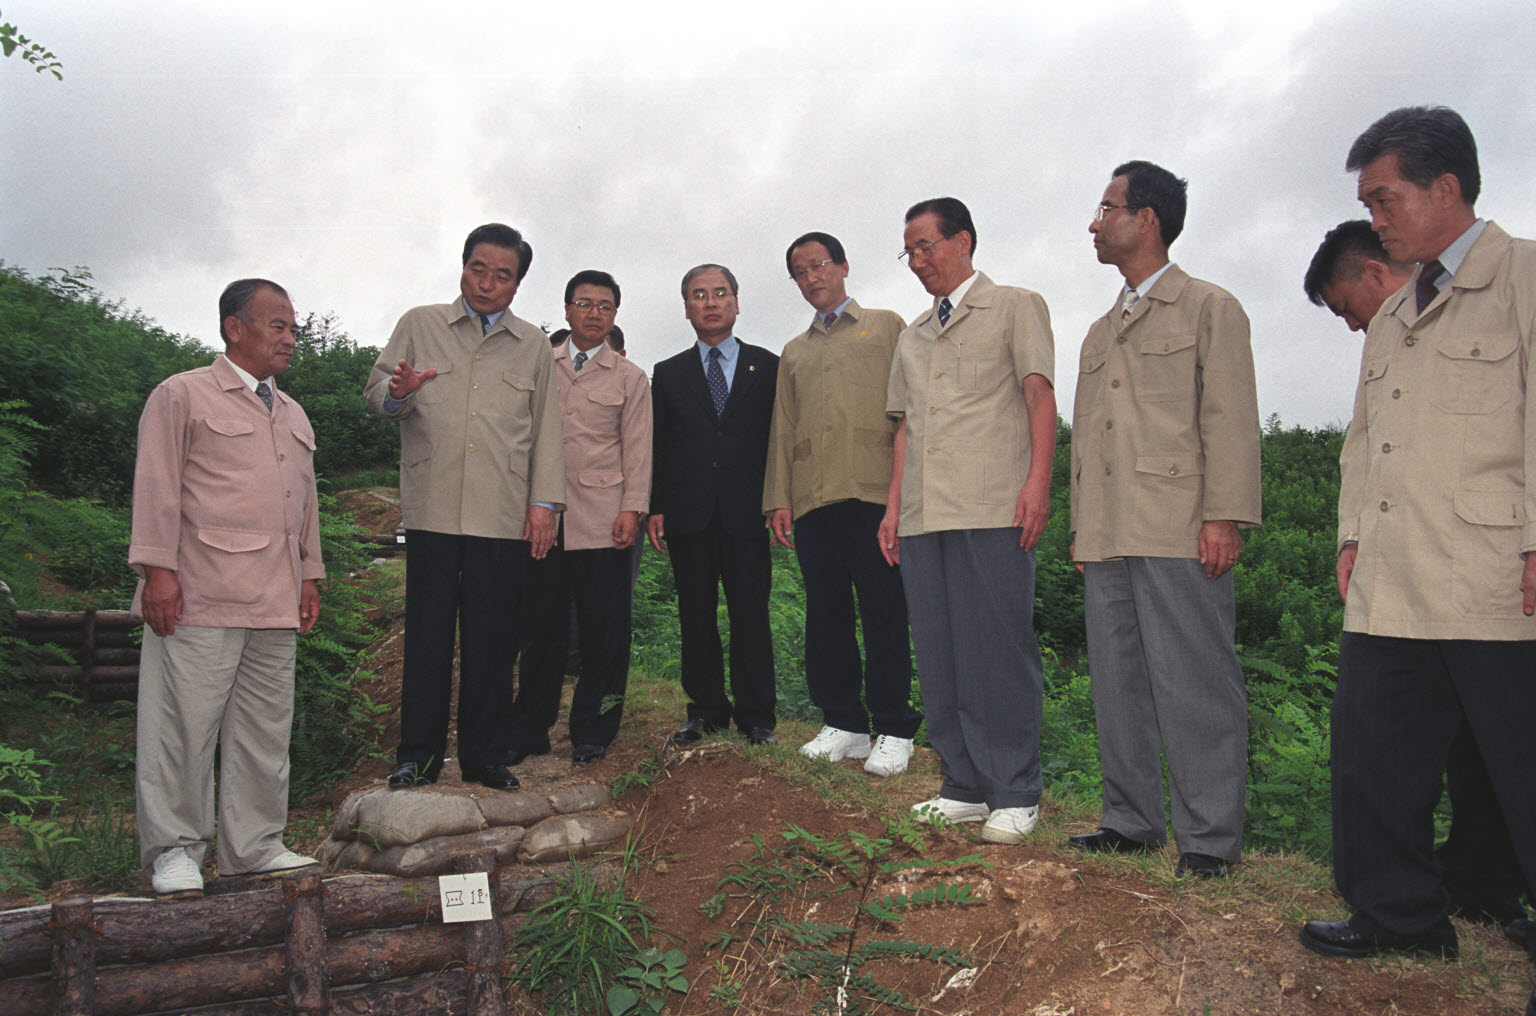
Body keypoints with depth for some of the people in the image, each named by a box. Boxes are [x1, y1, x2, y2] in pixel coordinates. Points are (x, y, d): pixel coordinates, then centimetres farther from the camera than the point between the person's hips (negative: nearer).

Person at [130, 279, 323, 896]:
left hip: (276, 604, 7)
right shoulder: (182, 396, 2)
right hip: (198, 597, -6)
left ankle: (255, 846, 18)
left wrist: (310, 576, 19)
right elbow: (156, 486, -5)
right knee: (185, 722, -3)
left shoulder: (293, 416, 22)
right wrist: (158, 568, -12)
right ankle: (173, 850, 10)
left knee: (265, 727, 8)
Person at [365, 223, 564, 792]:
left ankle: (486, 754, 14)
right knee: (428, 634, 2)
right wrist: (398, 393, -15)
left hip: (504, 515, 1)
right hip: (431, 509, 0)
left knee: (492, 638, 3)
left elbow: (545, 427, 13)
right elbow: (375, 392, 9)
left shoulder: (534, 346, 16)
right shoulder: (419, 326, 13)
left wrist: (544, 502, 5)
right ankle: (418, 753, 14)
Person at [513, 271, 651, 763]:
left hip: (602, 519, -1)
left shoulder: (630, 377, 9)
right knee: (542, 625, 5)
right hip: (543, 514, 2)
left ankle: (593, 733, 13)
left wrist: (632, 509, -5)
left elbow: (637, 450, 5)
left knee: (604, 628, 0)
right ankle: (529, 731, 16)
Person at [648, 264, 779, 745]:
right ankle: (706, 709, 15)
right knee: (695, 616, 5)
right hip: (689, 514, 2)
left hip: (747, 512, -1)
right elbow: (657, 447, 10)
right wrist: (655, 507, 1)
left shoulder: (768, 367, 11)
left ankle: (756, 714, 8)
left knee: (751, 613, -1)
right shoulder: (669, 374, 14)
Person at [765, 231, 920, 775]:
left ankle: (894, 730, 3)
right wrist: (779, 498, 9)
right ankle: (842, 724, 13)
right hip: (812, 497, 4)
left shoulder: (886, 326, 14)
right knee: (826, 613, 4)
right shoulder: (793, 352, 25)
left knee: (884, 612, -5)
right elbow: (783, 429, 20)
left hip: (875, 490, -4)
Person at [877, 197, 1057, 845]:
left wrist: (1037, 483, -14)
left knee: (1001, 650, -5)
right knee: (940, 654, 5)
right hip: (923, 517, 6)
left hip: (993, 510, -6)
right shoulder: (912, 337, 25)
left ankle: (1015, 796, 4)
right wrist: (892, 508, 15)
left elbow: (1039, 395, -2)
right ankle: (965, 786, 14)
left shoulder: (1015, 307, 9)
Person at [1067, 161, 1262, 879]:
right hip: (1107, 538, 7)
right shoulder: (1100, 333, 24)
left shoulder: (1209, 309, 4)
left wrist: (1225, 515, -14)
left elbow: (1229, 418, -5)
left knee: (1193, 683, -3)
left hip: (1179, 532, -7)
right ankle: (1132, 819, 20)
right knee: (1117, 683, 9)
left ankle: (1209, 834, 7)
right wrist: (1081, 528, 15)